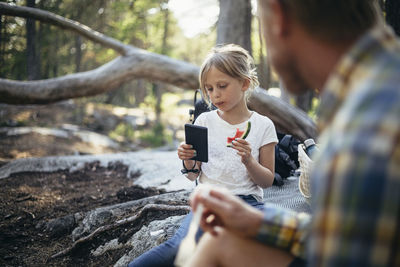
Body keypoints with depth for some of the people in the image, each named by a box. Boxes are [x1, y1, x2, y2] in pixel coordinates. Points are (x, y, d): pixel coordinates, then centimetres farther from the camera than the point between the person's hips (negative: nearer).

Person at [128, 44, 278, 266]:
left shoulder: (262, 125, 4)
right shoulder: (204, 121, 9)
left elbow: (267, 181, 7)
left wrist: (249, 161, -12)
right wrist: (188, 161, -9)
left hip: (246, 200, 0)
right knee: (182, 248, -31)